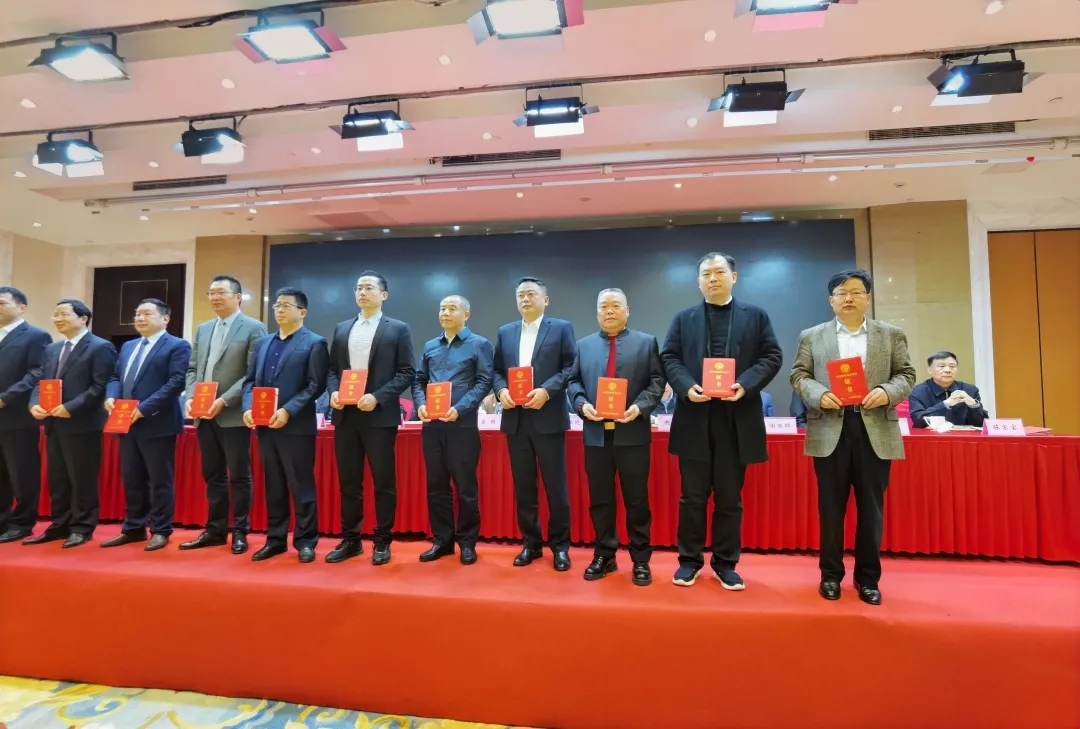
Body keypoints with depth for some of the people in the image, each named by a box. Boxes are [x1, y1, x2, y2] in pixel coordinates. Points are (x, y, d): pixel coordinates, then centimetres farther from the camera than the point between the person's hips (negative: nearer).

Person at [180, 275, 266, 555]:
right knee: (213, 475, 13)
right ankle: (215, 530, 23)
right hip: (204, 415, 6)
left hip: (233, 414, -6)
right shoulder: (203, 329, 17)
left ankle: (240, 532, 13)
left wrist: (224, 400, -18)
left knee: (239, 476, 2)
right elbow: (192, 368, 17)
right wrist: (190, 396, -1)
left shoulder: (253, 328, -4)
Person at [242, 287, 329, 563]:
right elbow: (250, 380, 15)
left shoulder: (314, 343, -3)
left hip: (296, 426, -6)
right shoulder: (263, 342, 17)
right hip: (265, 425, 6)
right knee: (273, 486, 13)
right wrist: (247, 408, -3)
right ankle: (275, 539, 24)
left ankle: (305, 541, 13)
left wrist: (287, 411, -19)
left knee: (301, 485, 2)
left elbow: (316, 385, -11)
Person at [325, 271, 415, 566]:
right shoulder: (342, 329, 15)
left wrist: (377, 397, -16)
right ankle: (350, 540, 23)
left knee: (383, 482, 3)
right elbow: (332, 369, 15)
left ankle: (383, 542, 16)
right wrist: (333, 392, -5)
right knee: (348, 482, 11)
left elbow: (407, 372, -5)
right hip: (346, 416, 5)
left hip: (379, 416, -4)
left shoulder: (398, 329, 1)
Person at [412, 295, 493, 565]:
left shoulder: (479, 344, 2)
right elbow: (418, 380, 14)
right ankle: (441, 540, 22)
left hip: (463, 424, -4)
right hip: (432, 424, 5)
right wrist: (420, 404, -6)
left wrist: (459, 409, -18)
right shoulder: (430, 346, 16)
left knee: (465, 485, 3)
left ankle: (467, 542, 17)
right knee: (436, 484, 10)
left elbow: (484, 382, -7)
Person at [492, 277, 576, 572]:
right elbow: (496, 370, 13)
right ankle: (530, 543, 25)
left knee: (555, 485, 4)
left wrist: (547, 391, -17)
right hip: (515, 419, 4)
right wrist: (501, 390, -7)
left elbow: (571, 367, -5)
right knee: (523, 485, 11)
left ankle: (560, 545, 19)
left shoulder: (561, 328, 2)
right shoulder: (505, 332, 15)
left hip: (548, 418, -4)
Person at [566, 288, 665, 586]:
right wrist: (582, 404, -9)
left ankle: (641, 560, 19)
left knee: (637, 500, 6)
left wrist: (640, 406, -16)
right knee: (600, 499, 10)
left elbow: (657, 381, 0)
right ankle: (603, 555, 24)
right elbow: (573, 381, 10)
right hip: (596, 434, 2)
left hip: (633, 433, -2)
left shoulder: (646, 342, 7)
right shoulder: (583, 345, 13)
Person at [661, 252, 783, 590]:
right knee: (693, 496, 7)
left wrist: (745, 384, -15)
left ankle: (725, 563, 23)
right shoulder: (683, 318, 11)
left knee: (730, 497, 9)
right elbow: (669, 358, 4)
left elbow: (772, 356, 2)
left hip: (737, 418, 0)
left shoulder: (756, 315, 9)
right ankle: (690, 560, 21)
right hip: (695, 417, 0)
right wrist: (686, 387, -14)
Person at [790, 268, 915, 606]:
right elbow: (798, 375, 5)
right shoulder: (812, 336, 8)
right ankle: (831, 574, 20)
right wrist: (819, 395, -14)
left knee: (871, 507, 7)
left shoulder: (892, 335, 11)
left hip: (876, 430, 1)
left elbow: (906, 374, 8)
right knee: (831, 507, 6)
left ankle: (868, 577, 21)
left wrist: (887, 392, -13)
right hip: (830, 429, -1)